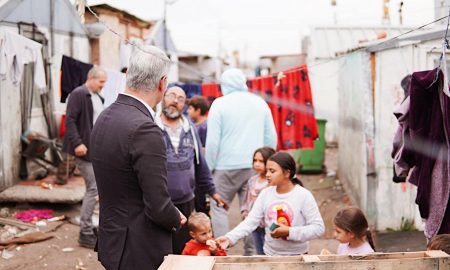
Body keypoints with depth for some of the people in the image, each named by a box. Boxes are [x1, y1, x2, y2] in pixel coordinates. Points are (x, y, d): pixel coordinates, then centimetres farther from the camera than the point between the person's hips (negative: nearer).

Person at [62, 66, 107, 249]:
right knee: (93, 188, -10)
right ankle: (85, 234, -3)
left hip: (97, 149, 9)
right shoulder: (79, 94, -11)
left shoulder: (98, 97, 16)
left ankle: (87, 227, 23)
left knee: (93, 188, 13)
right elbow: (70, 120, -18)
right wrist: (77, 143, -26)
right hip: (84, 149, -9)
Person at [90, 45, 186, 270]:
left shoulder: (105, 117, 4)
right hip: (141, 252, -9)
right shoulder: (144, 129, -24)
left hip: (112, 242, 9)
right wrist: (177, 219, -1)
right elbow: (159, 207, -23)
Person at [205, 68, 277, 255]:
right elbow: (271, 138, 11)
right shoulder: (260, 103, 8)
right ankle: (252, 251, 8)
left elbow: (212, 141, -7)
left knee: (219, 207, 7)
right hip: (255, 167, 4)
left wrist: (209, 168, 2)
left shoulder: (220, 104, -4)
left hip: (227, 167, -3)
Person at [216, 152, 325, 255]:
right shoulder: (265, 193, -3)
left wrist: (289, 232, -22)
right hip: (270, 255, 3)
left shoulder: (303, 195, -13)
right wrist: (229, 238, -21)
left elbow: (319, 227, -14)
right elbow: (250, 222, -8)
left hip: (297, 256, -3)